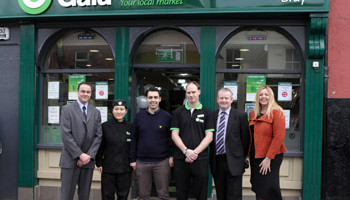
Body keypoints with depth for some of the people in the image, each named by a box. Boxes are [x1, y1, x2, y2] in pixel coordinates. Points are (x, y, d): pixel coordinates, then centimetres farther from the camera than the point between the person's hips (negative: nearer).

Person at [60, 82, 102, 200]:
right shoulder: (67, 109, 0)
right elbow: (65, 135, -8)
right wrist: (80, 155, -13)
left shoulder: (96, 112, 12)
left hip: (88, 161, 4)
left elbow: (98, 136, 6)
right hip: (70, 160, -3)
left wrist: (89, 156, -7)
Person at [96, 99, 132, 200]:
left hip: (125, 169, 2)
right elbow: (100, 146, 1)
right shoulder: (105, 126, 0)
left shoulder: (130, 127, 5)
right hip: (108, 168, -1)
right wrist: (99, 163, -2)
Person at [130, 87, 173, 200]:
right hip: (142, 162, 2)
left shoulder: (167, 116, 0)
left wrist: (172, 156, -6)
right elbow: (133, 139, 7)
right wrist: (132, 159, 3)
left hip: (162, 162, -2)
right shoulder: (139, 116, 6)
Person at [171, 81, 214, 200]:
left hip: (201, 159, -1)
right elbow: (174, 135, 3)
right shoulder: (178, 112, 8)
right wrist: (186, 151, -11)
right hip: (180, 159, 1)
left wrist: (195, 152, -10)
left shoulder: (206, 113, 6)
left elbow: (209, 136, 1)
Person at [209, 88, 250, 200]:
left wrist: (244, 156, 7)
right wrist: (211, 157, 10)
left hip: (233, 161, -3)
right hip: (216, 161, 3)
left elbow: (245, 137, 3)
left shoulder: (240, 116, -2)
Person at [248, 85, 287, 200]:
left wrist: (268, 158, -18)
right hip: (255, 156, 6)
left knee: (268, 188, -8)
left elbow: (278, 137, -15)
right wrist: (248, 154, 6)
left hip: (271, 156, -6)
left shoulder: (276, 112, -8)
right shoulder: (253, 114, 11)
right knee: (258, 189, 10)